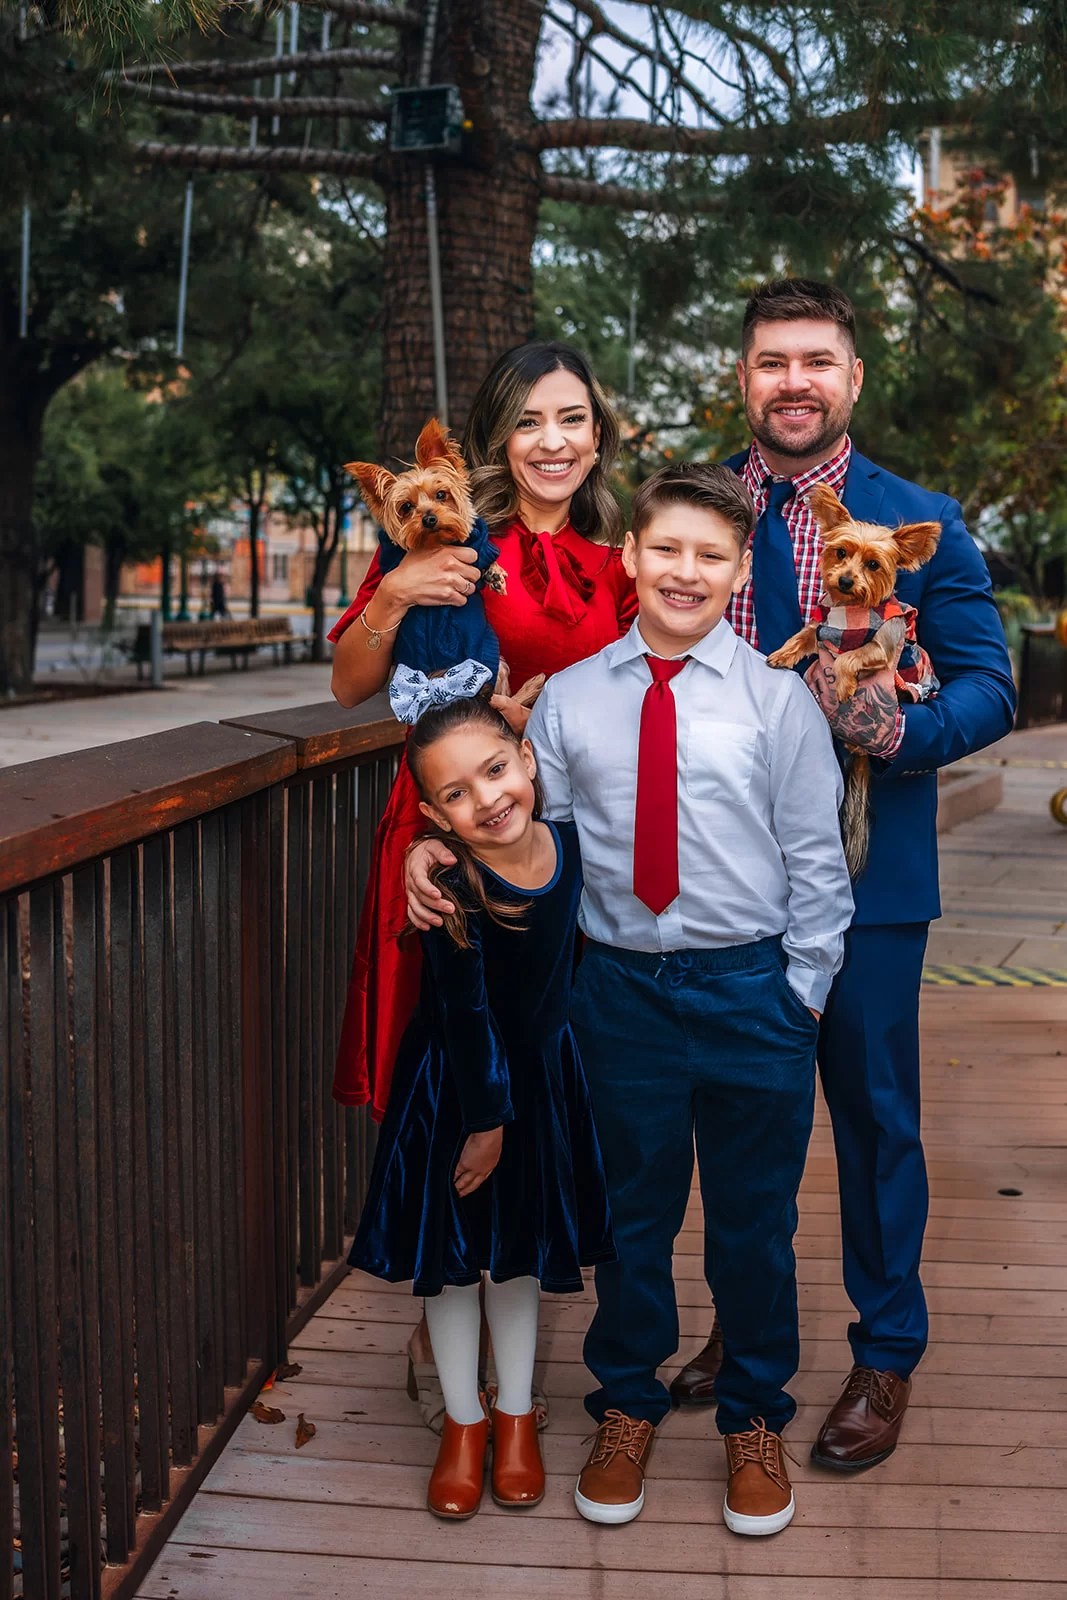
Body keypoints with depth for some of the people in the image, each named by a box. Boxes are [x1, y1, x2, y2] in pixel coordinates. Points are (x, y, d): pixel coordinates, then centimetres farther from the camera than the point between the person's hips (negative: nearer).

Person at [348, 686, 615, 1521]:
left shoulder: (570, 842, -15)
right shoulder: (449, 889, -28)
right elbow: (465, 1014, -20)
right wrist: (484, 1118, -11)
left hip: (544, 1074, 4)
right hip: (455, 1083, -3)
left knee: (522, 1248, 17)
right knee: (453, 1250, 11)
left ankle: (516, 1415, 34)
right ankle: (463, 1421, 30)